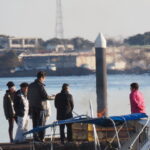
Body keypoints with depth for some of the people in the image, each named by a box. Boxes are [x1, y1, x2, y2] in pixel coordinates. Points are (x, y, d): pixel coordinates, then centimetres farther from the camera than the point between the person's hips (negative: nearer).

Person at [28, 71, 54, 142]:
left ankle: (35, 137, 11)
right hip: (40, 107, -7)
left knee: (35, 123, 11)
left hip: (32, 107, 7)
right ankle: (41, 138, -2)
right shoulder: (40, 85, -14)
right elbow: (45, 96, -15)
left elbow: (28, 97, 14)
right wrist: (52, 97, 0)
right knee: (41, 123, -1)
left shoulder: (30, 85, 9)